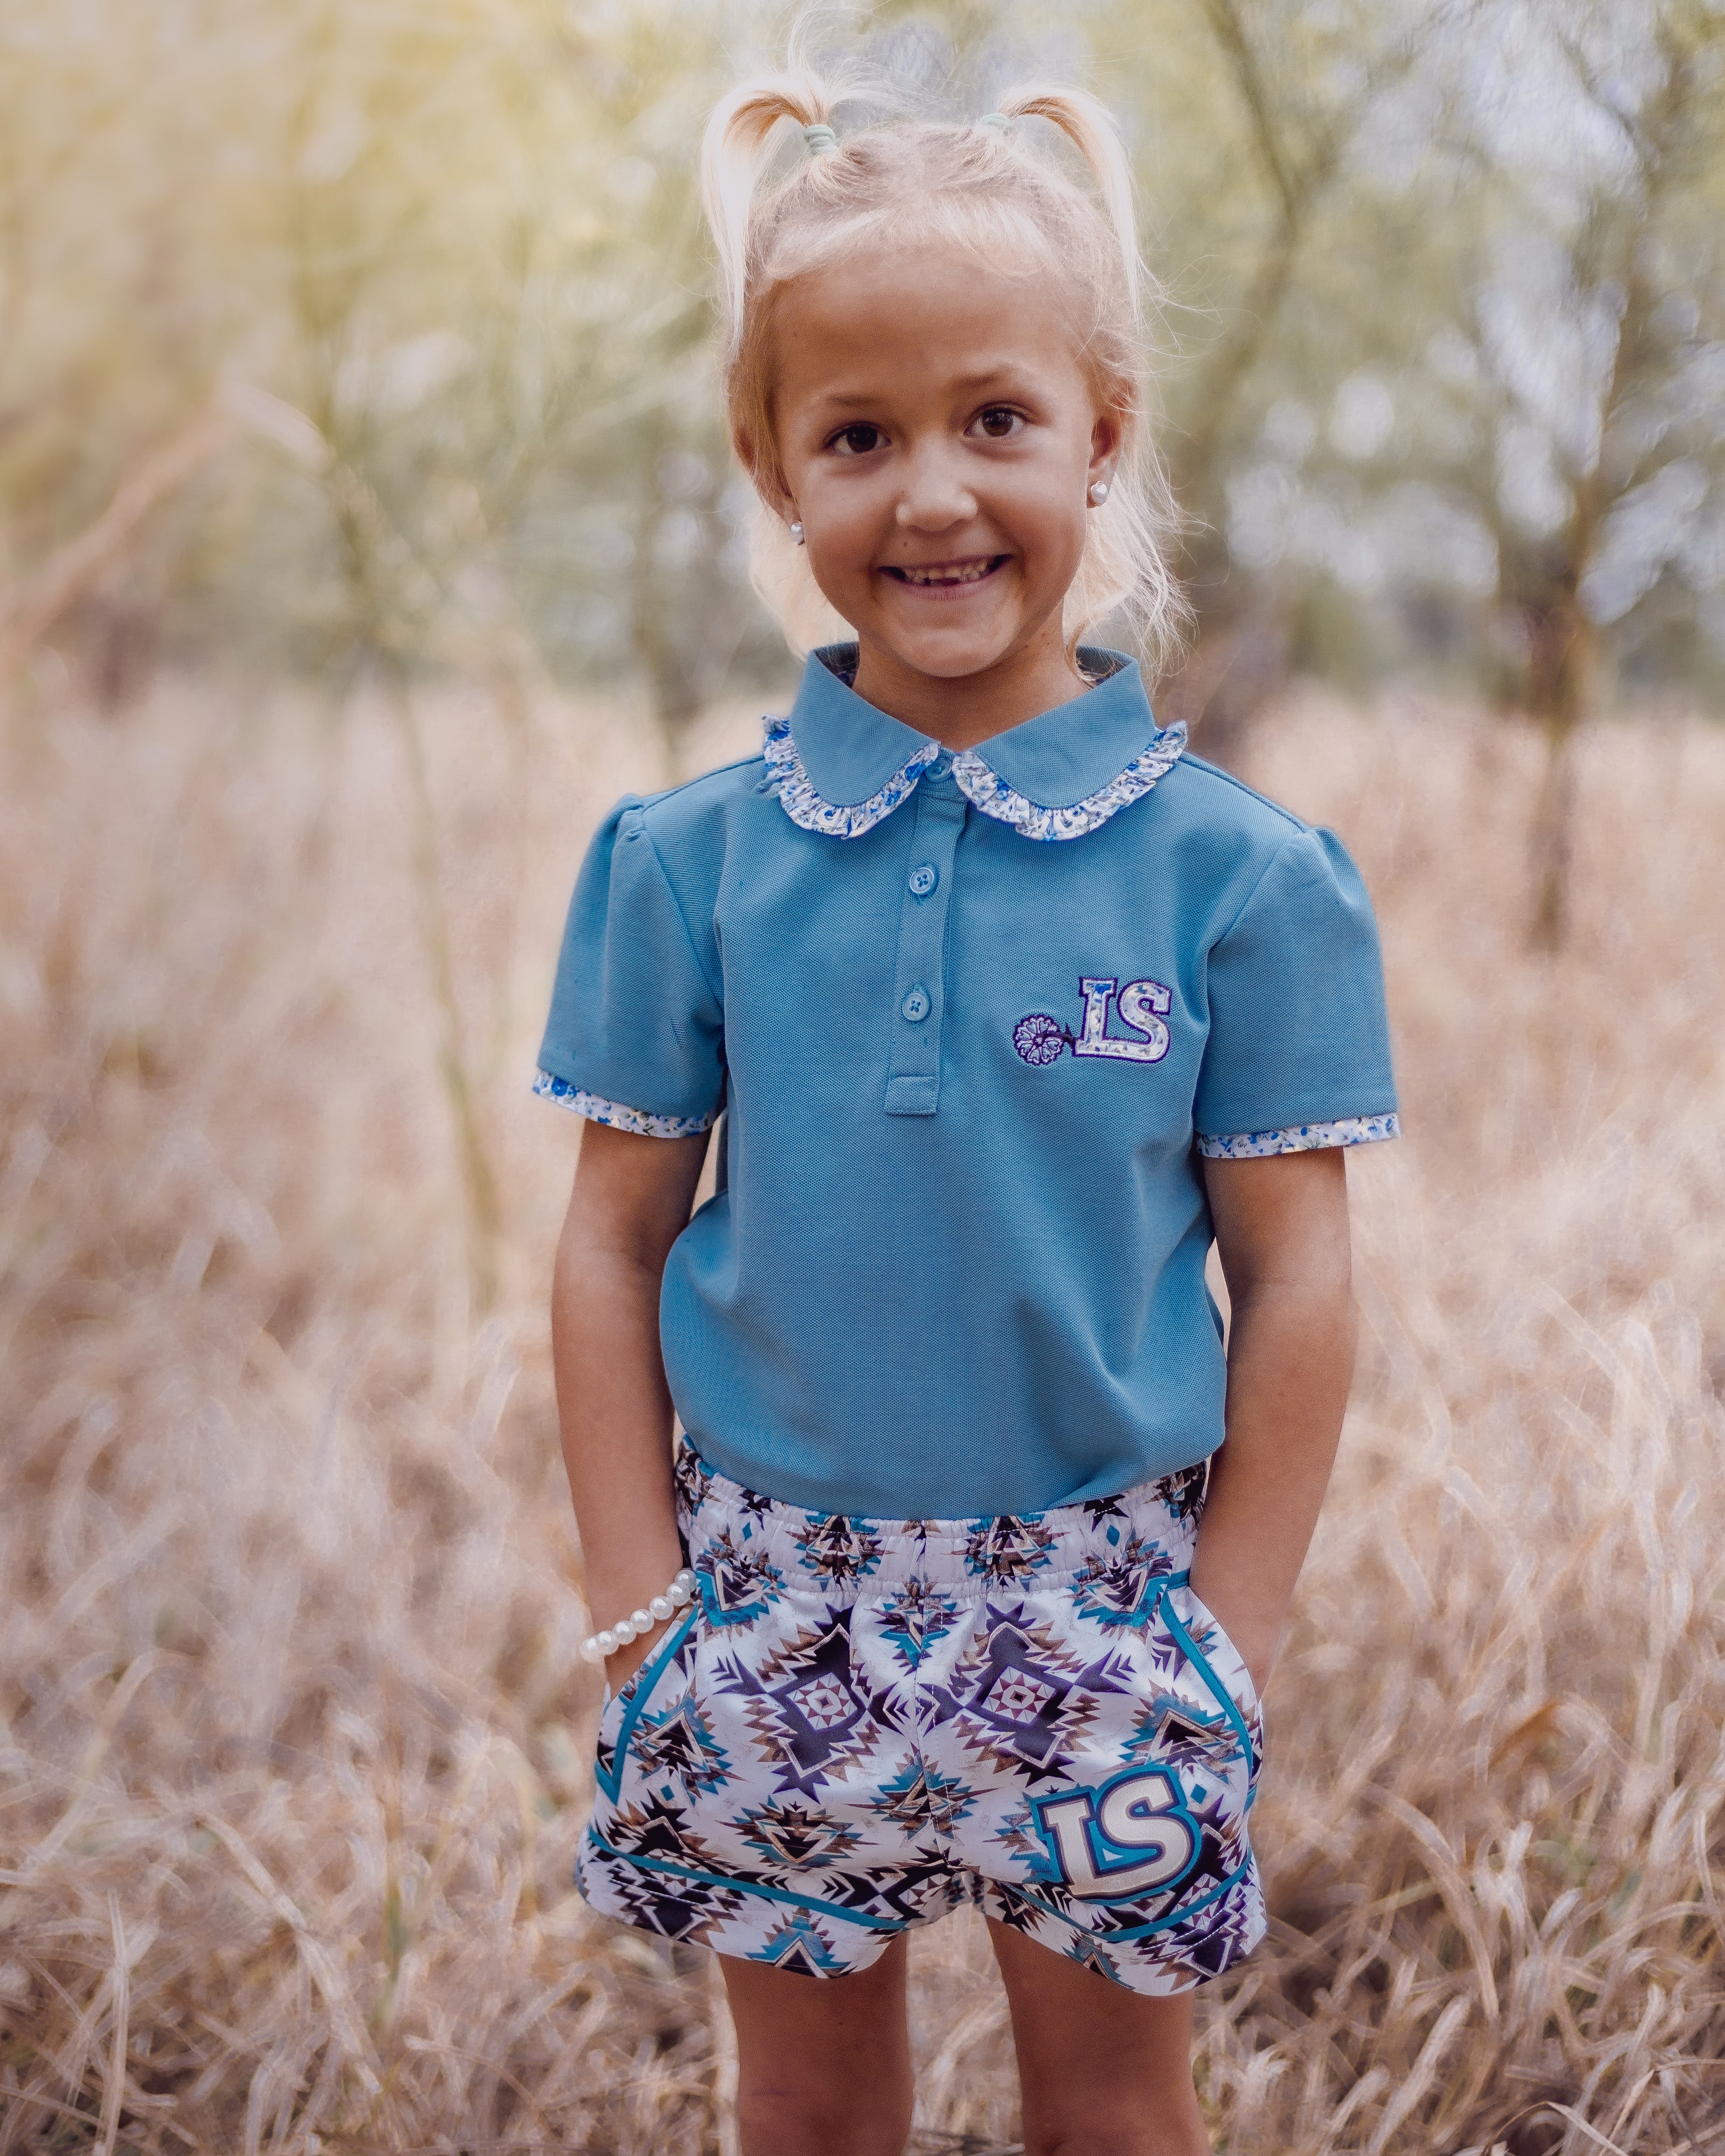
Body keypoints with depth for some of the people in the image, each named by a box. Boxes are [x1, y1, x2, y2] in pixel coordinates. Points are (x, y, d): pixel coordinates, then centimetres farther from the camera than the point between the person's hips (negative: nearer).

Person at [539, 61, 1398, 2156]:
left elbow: (1295, 1287, -5)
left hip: (1096, 1606, -1)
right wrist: (644, 1617, -3)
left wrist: (1220, 1660, -6)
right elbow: (613, 1245, 1)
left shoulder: (1236, 873, -8)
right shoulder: (687, 861, -5)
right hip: (776, 1599, 1)